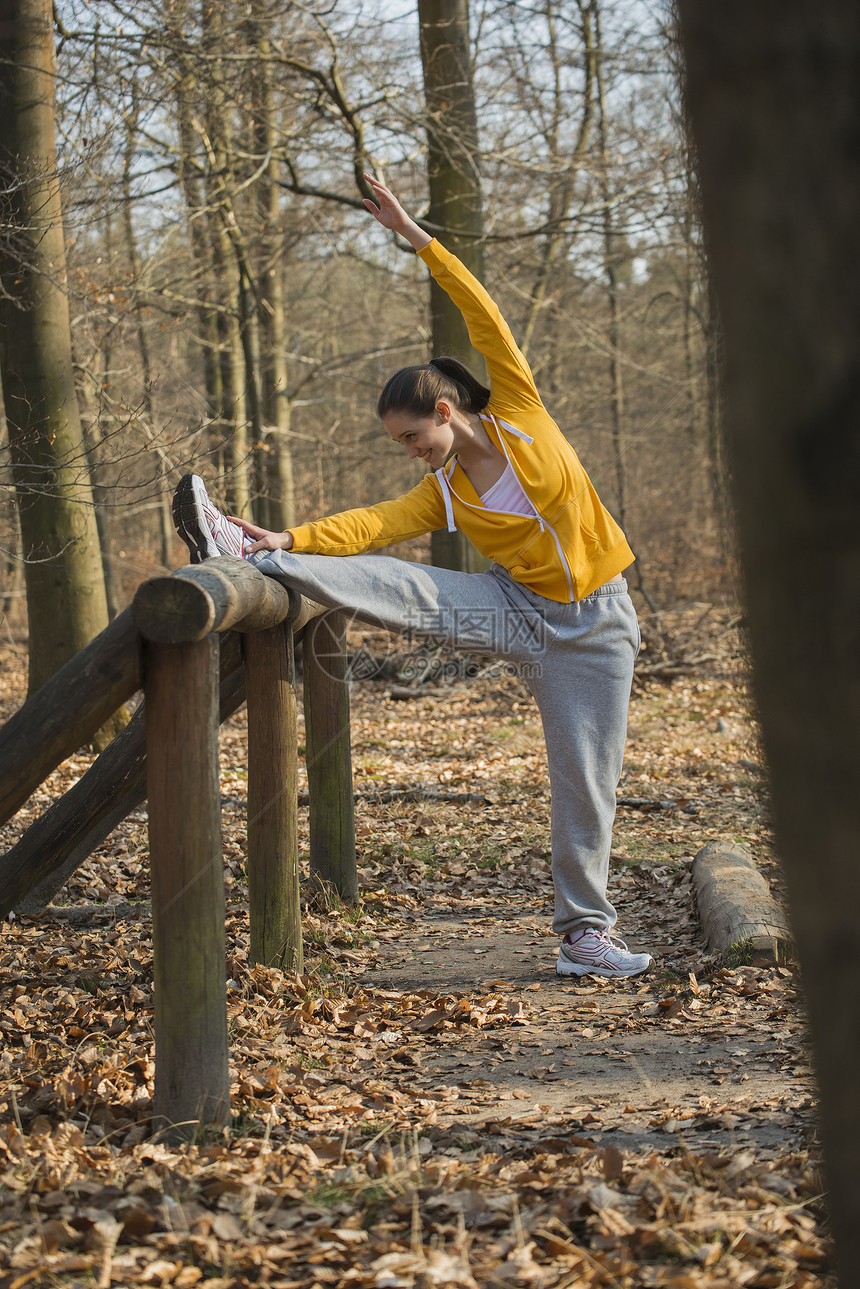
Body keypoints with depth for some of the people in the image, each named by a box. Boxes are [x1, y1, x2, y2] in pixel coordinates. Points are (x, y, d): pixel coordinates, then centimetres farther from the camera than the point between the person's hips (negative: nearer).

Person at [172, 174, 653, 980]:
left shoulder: (519, 416, -5)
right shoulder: (442, 495, 2)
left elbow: (485, 318, -11)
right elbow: (375, 525, -13)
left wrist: (417, 238, -14)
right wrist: (291, 539, -28)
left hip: (593, 626, -2)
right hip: (519, 611, 3)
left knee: (585, 783, -3)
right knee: (407, 593, -20)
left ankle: (584, 935, 8)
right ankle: (250, 556, -30)